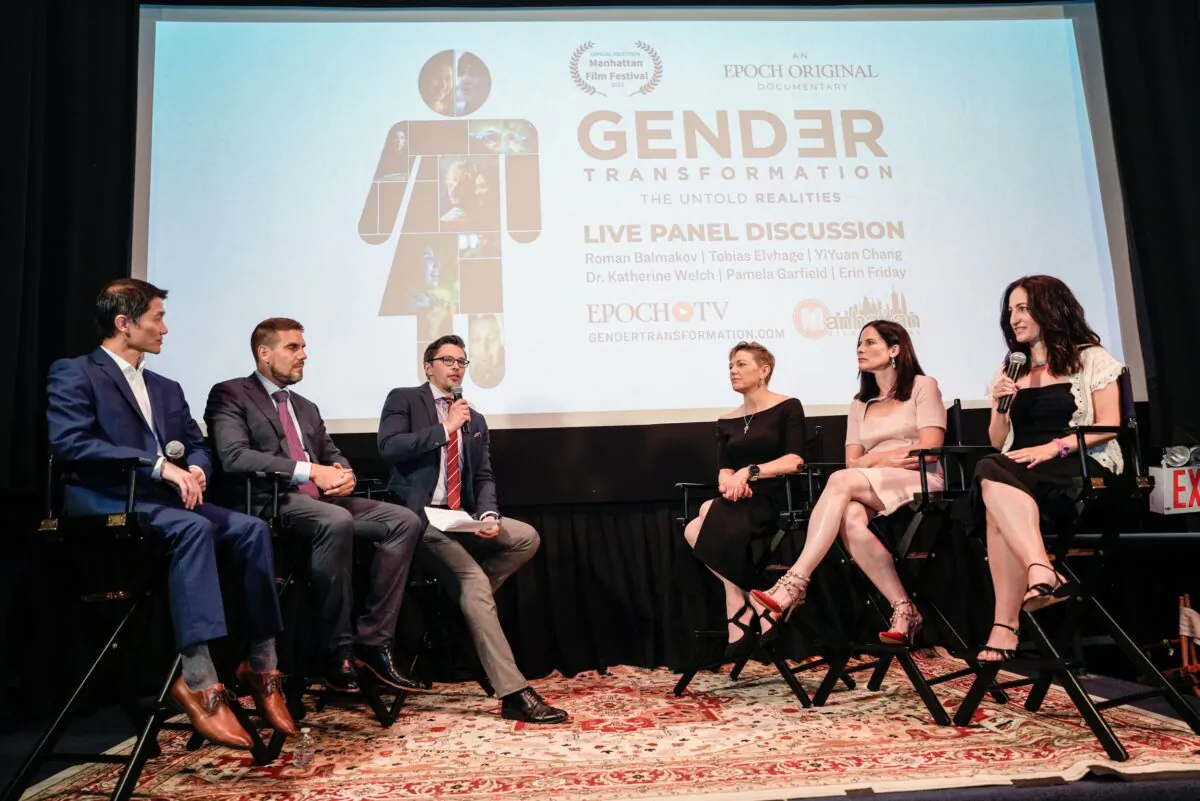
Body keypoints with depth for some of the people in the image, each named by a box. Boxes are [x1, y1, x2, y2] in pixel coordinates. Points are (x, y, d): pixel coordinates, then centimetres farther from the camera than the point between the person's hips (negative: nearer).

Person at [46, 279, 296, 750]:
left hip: (163, 498, 7)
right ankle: (199, 682, -38)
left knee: (250, 528, -20)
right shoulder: (73, 374, 1)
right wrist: (158, 464, -21)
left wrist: (194, 470, -9)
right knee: (193, 528, -36)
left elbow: (197, 445, 17)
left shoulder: (166, 389, 23)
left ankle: (262, 667, -17)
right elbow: (70, 443, -14)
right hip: (105, 502, -6)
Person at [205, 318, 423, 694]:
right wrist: (309, 471, -20)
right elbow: (234, 456, -14)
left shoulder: (306, 407, 26)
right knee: (338, 522, -38)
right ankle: (337, 648, -23)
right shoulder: (230, 395, 2)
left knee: (405, 521, -13)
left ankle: (372, 640, -12)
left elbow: (332, 454, 23)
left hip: (322, 499, 8)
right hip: (272, 502, -8)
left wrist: (344, 473, -4)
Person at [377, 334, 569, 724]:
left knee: (526, 537, -16)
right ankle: (514, 694, -24)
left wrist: (488, 515, -7)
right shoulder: (403, 399, 3)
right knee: (475, 581, -25)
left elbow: (484, 478, 14)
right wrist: (445, 429, -13)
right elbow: (388, 448, -14)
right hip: (419, 517, -7)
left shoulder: (475, 420, 20)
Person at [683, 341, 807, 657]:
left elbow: (795, 461, -9)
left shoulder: (788, 407, 3)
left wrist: (750, 472, -20)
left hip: (777, 498, -6)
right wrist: (729, 482, -16)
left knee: (700, 526, -30)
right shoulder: (727, 422, 18)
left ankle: (743, 618, -18)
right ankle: (753, 610, -15)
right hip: (741, 502, 6)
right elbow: (723, 471, 8)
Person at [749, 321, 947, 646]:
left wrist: (874, 459, -1)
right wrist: (885, 459, -7)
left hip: (920, 485, -4)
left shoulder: (922, 386, 9)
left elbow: (930, 449, -4)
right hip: (872, 494, 4)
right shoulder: (860, 404, 23)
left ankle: (795, 583, -39)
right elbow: (853, 463, 12)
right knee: (850, 516, -35)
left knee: (841, 481, -33)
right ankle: (904, 610, -29)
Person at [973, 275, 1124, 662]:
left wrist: (1052, 447, -15)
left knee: (992, 478, -36)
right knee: (991, 474, -36)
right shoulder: (1010, 370, 22)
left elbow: (1108, 425, -1)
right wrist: (999, 406, -1)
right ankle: (1041, 571, -46)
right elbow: (999, 442, 19)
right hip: (1022, 470, 4)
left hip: (1081, 468, -4)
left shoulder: (1091, 358, 11)